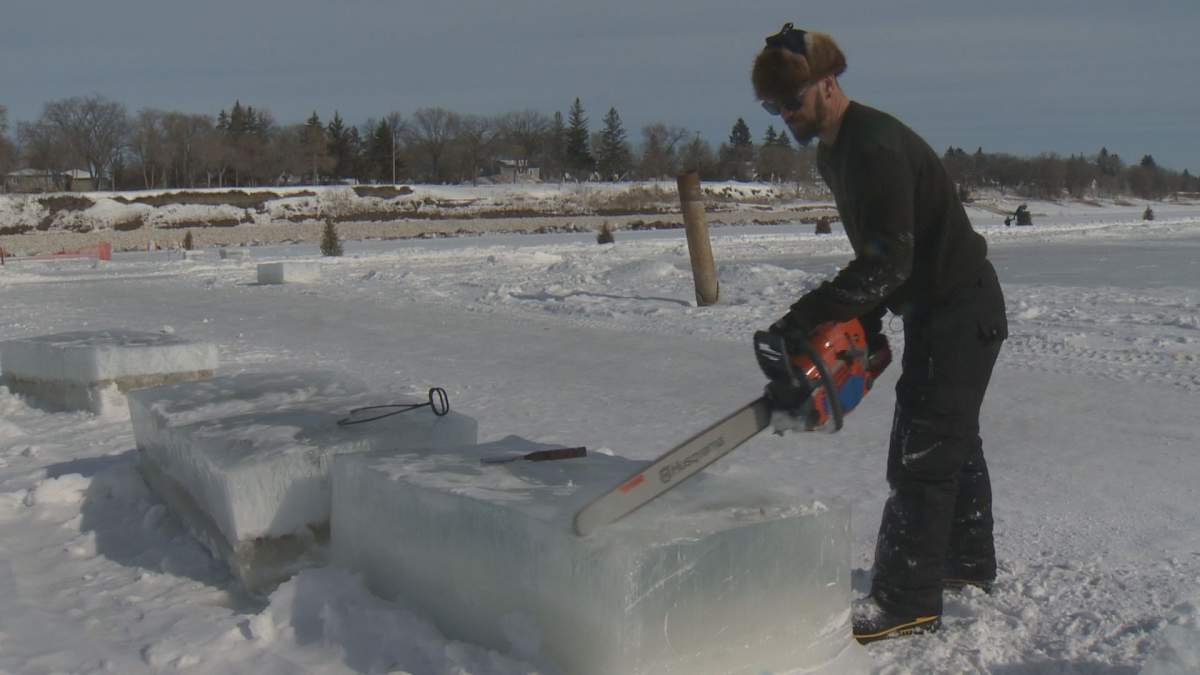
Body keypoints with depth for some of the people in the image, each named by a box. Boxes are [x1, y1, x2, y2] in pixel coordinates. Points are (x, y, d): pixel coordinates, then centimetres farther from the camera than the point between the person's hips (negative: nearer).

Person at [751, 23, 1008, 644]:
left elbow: (888, 260, -30)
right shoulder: (833, 154, 9)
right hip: (935, 311, 10)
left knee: (922, 454, -8)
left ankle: (907, 601, -1)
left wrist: (806, 317, -30)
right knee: (951, 439, 21)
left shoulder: (875, 147, -24)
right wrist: (864, 325, 5)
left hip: (960, 313, -10)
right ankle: (969, 560, 37)